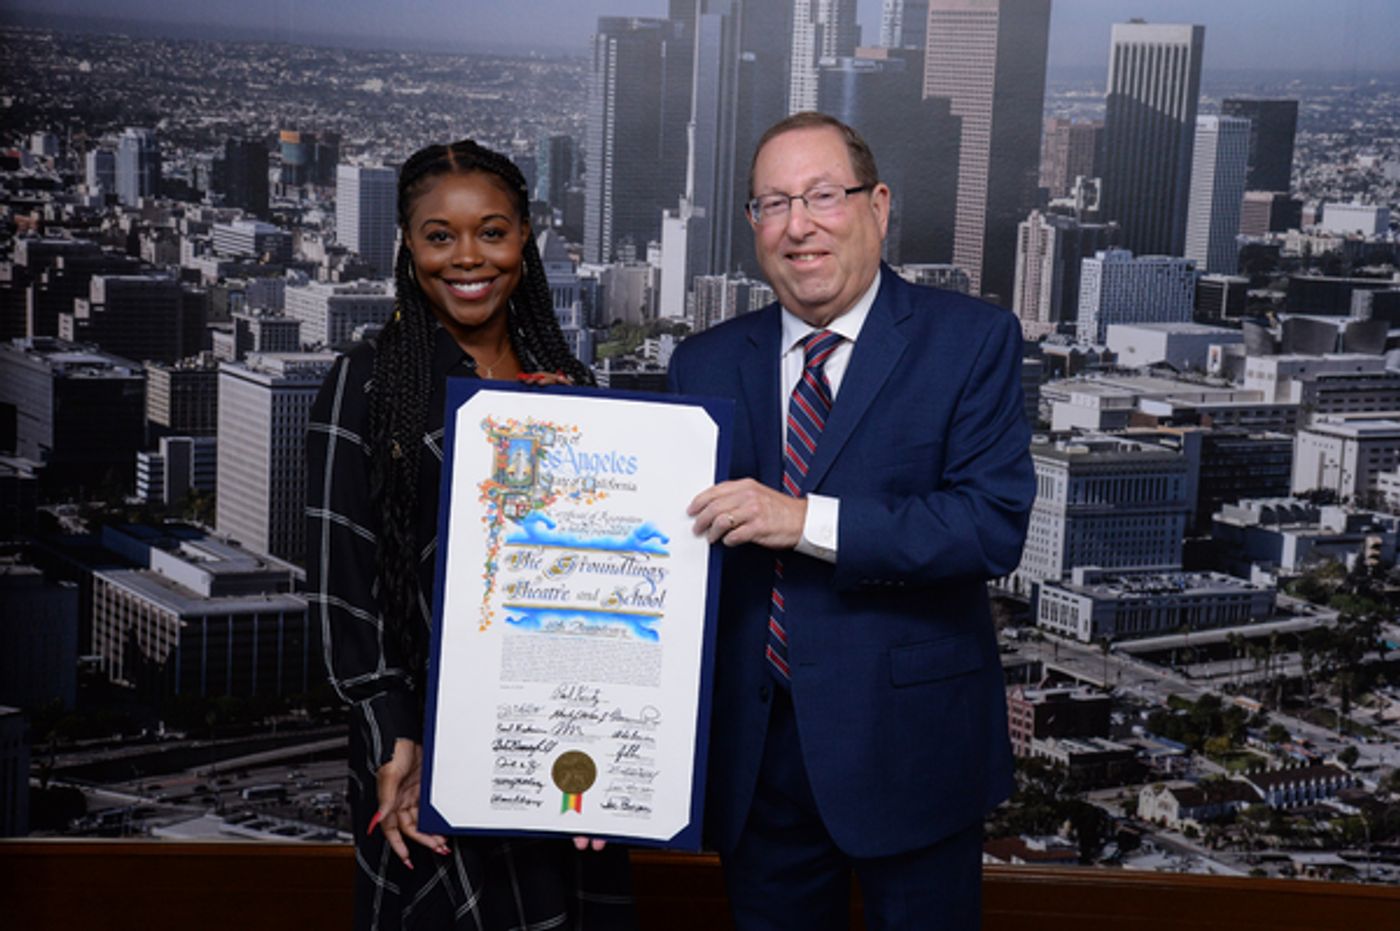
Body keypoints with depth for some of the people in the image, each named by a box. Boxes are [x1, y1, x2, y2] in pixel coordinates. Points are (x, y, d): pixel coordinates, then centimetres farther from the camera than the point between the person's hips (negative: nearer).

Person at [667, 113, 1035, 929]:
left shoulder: (971, 341, -5)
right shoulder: (705, 364, 6)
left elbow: (996, 524, -16)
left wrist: (807, 522, -24)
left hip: (910, 744, -3)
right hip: (756, 750, 3)